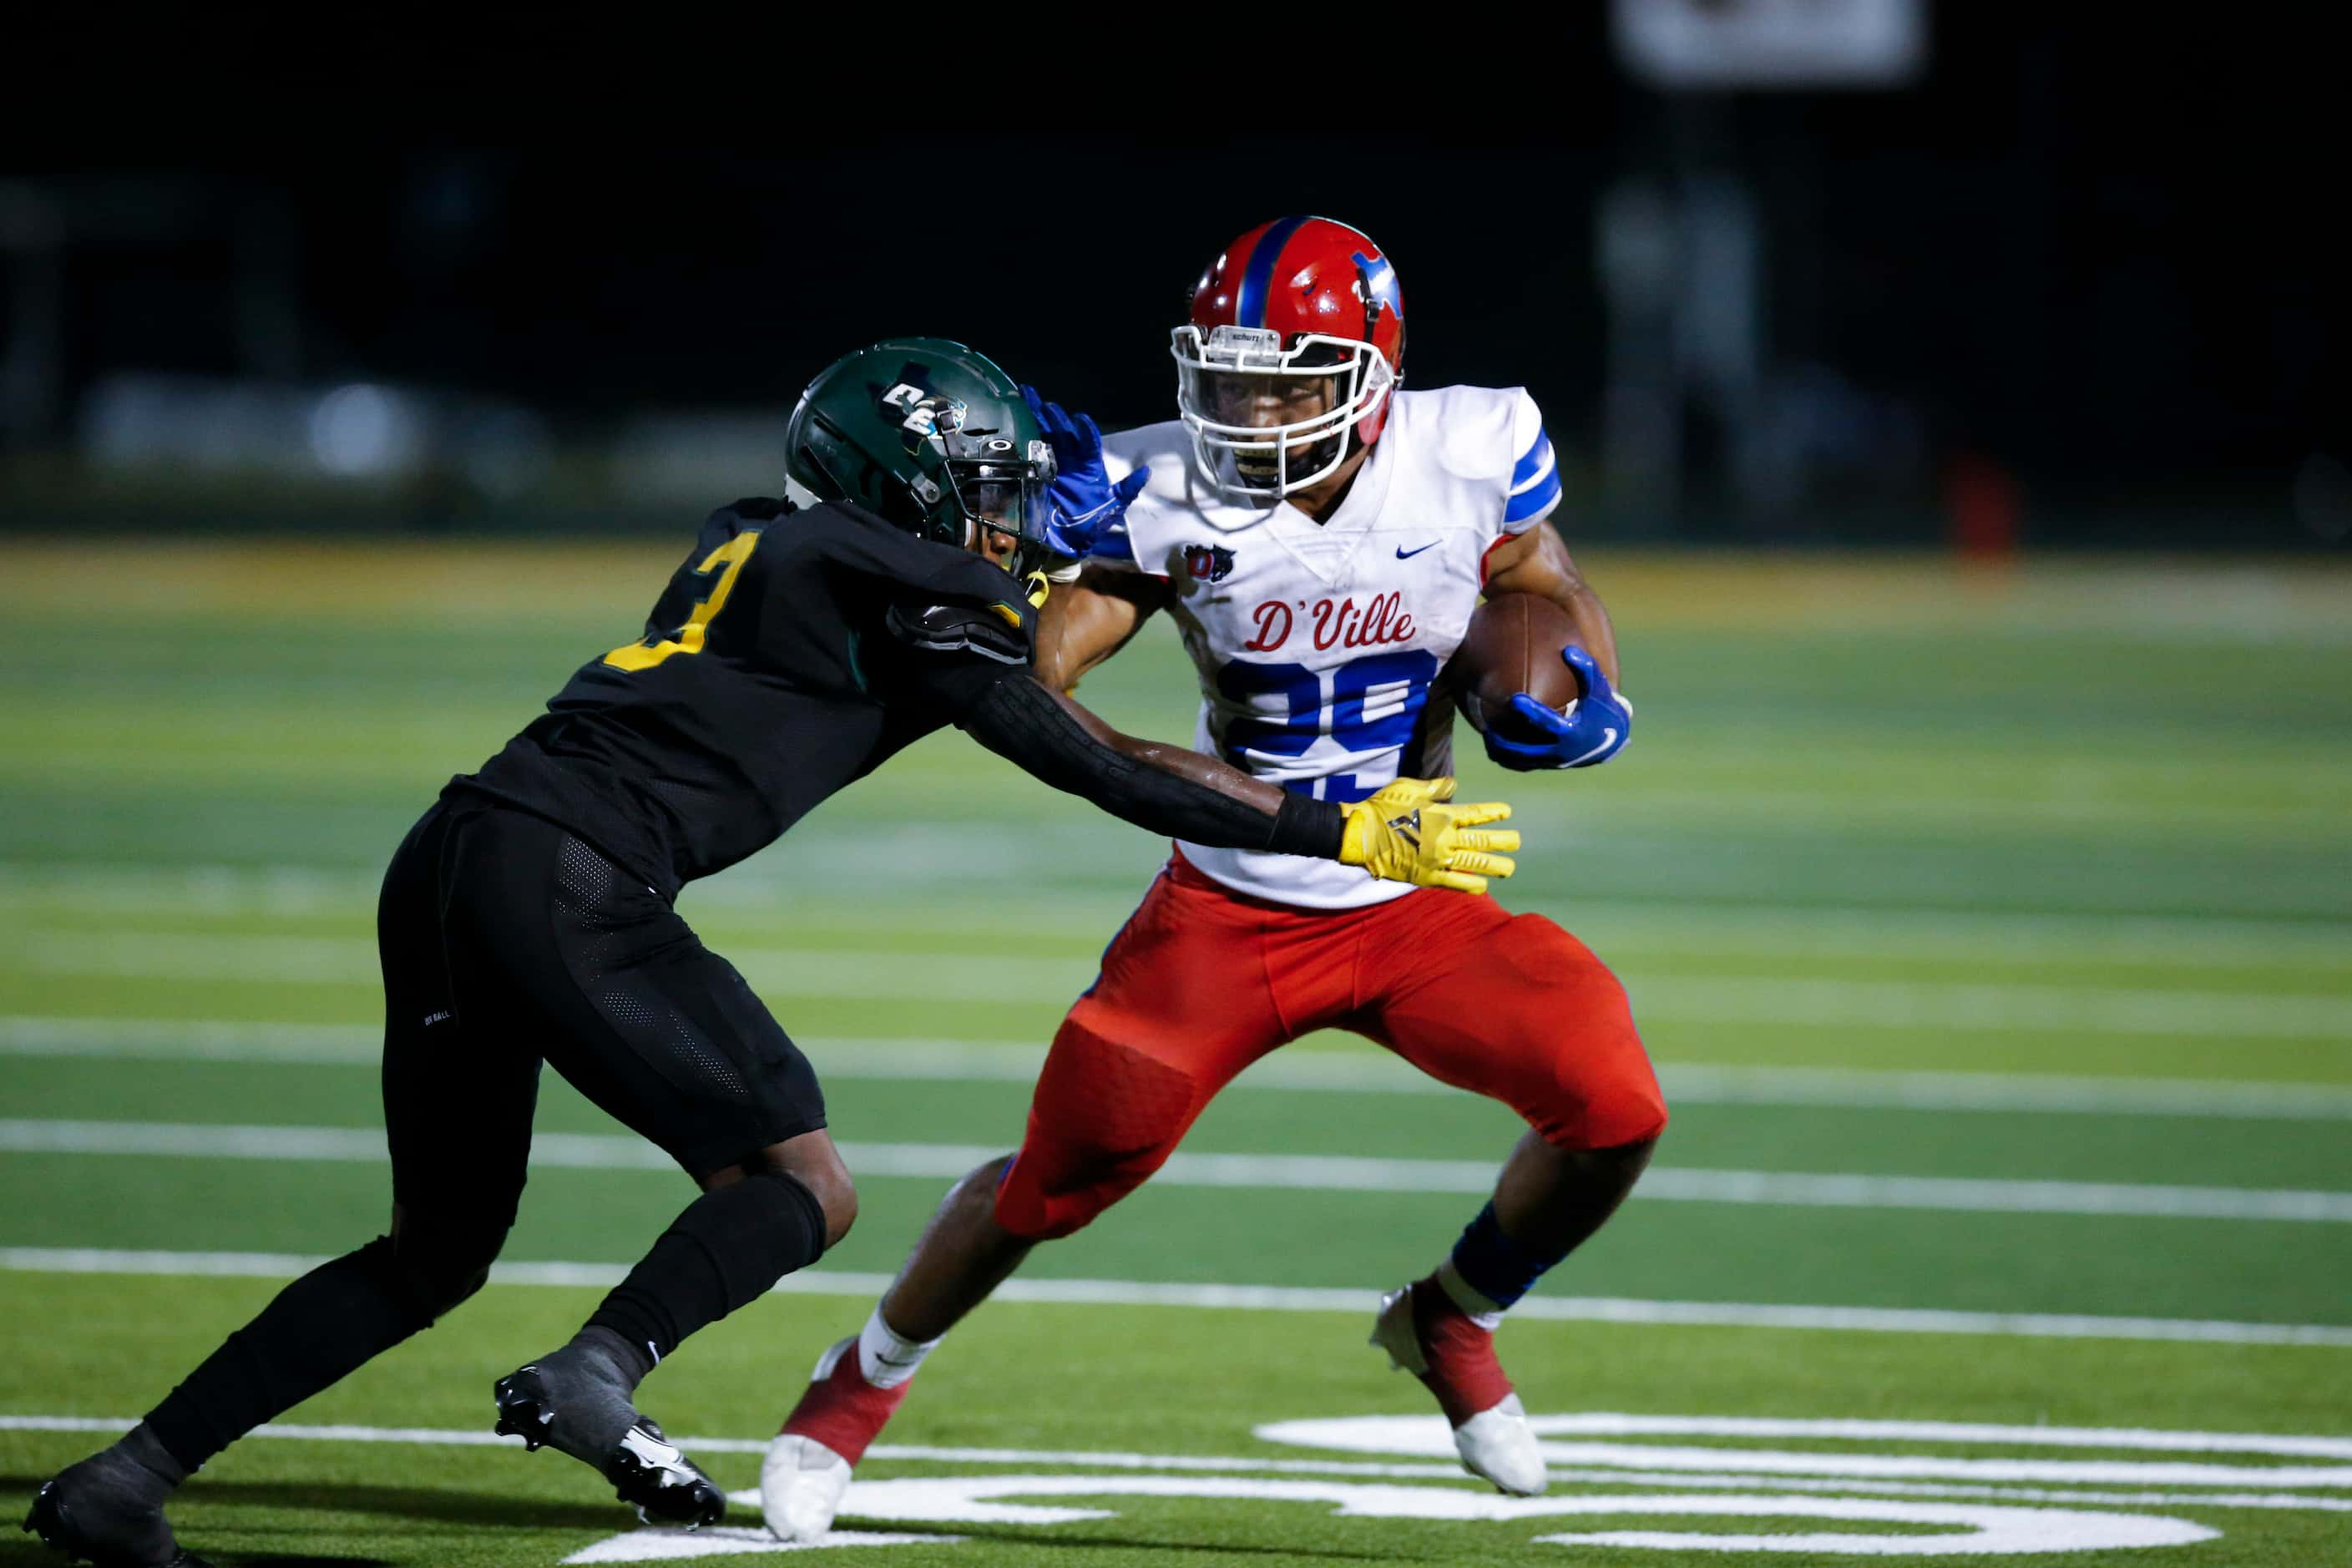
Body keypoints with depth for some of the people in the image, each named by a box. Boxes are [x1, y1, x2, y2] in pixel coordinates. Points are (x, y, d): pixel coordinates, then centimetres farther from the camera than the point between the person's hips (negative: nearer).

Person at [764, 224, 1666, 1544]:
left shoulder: (1469, 457, -12)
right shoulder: (1171, 495, -15)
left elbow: (1552, 594, 5)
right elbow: (1037, 672, -16)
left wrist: (1576, 693, -16)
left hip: (1414, 904, 1)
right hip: (1230, 908, -1)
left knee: (1614, 1111, -18)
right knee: (1065, 1171, -4)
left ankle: (1452, 1322, 12)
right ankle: (861, 1384, 24)